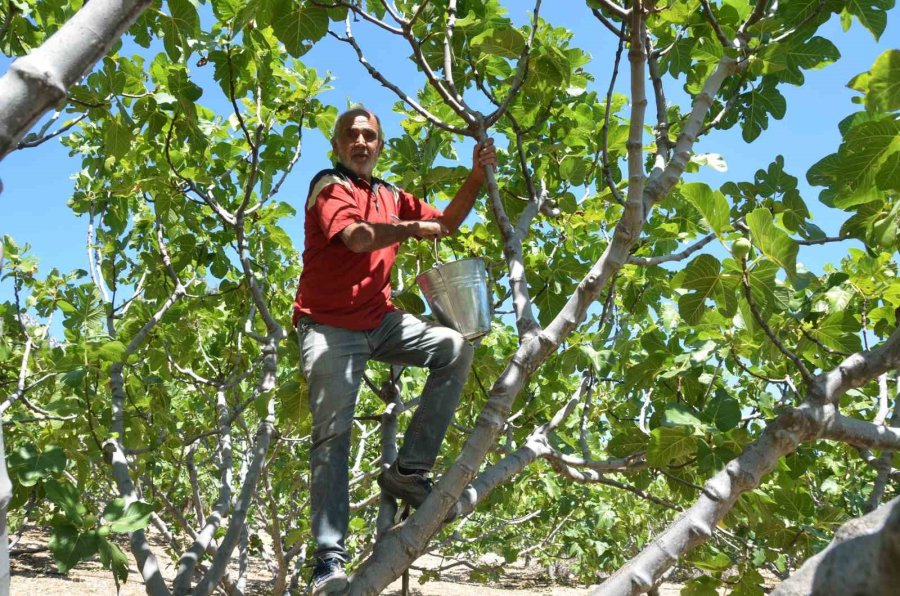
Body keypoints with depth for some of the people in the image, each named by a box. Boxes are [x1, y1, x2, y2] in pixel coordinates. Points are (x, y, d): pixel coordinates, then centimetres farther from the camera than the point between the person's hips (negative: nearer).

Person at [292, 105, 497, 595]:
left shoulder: (392, 197, 16)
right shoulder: (329, 186, -4)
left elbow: (446, 223, 19)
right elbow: (357, 237, -22)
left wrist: (478, 176, 7)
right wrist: (413, 228, -8)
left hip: (379, 321, 6)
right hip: (329, 326, -6)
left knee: (455, 349, -9)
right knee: (332, 436, -9)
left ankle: (408, 470, -5)